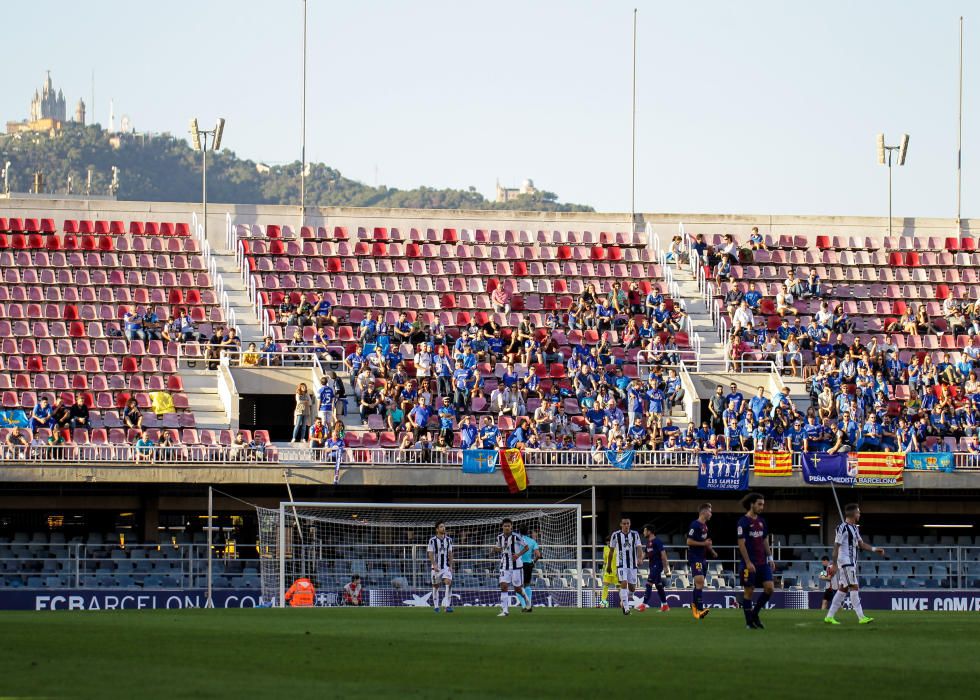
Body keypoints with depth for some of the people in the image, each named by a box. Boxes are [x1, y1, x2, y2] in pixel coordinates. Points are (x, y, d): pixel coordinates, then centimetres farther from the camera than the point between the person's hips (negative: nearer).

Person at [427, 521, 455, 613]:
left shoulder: (448, 539, 6)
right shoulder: (432, 540, -5)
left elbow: (450, 553, 10)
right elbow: (430, 554, -7)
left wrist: (451, 566, 2)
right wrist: (434, 565, -19)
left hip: (446, 566, 2)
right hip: (436, 566, -2)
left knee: (448, 583, -17)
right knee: (436, 586, 6)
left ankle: (447, 605, -21)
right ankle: (436, 605, 20)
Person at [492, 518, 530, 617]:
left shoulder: (516, 536, -12)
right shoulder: (500, 537, 2)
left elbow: (526, 547, -4)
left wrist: (518, 554, -18)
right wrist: (496, 549, -5)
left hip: (516, 565, -3)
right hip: (504, 566, 3)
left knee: (518, 589, 5)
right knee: (504, 586, -11)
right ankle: (505, 610, -8)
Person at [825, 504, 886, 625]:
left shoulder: (854, 528, 15)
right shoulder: (843, 528, -13)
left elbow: (860, 543, 20)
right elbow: (836, 546, -15)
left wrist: (874, 549, 7)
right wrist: (834, 564, -17)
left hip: (852, 563, 10)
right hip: (845, 563, -10)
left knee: (843, 589, 10)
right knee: (854, 588, -11)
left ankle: (829, 616, 13)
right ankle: (861, 617, -12)